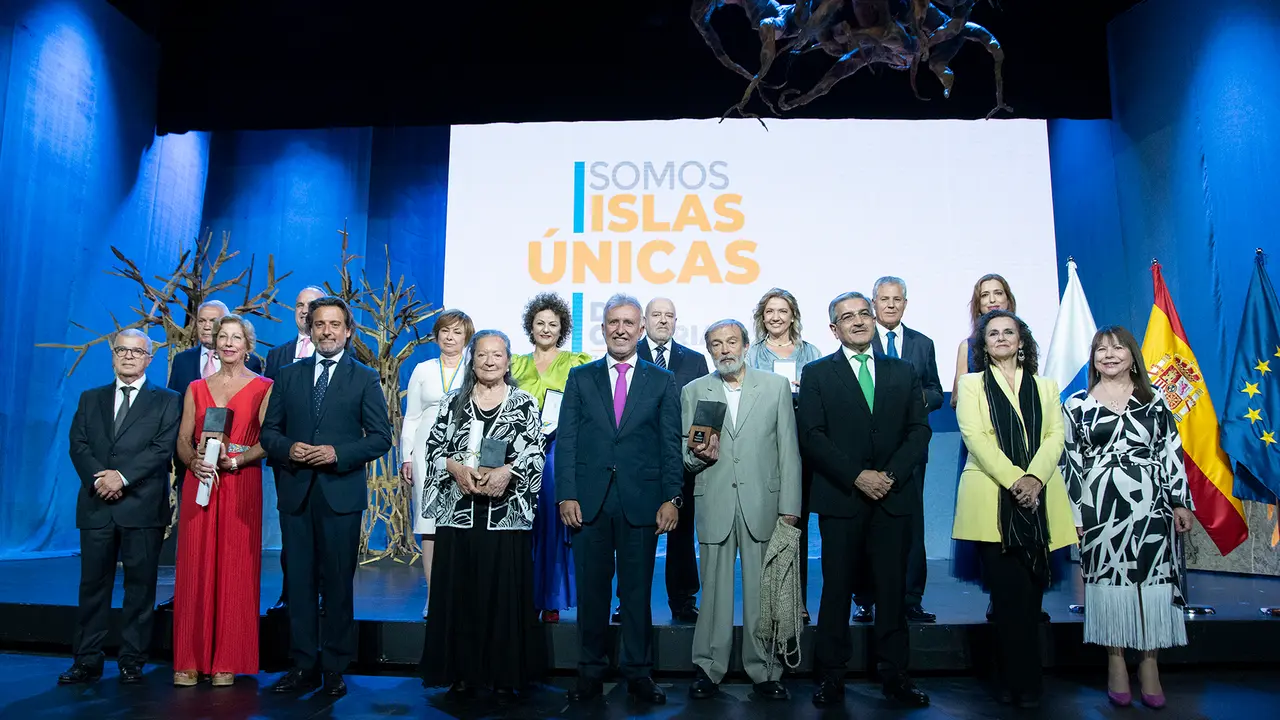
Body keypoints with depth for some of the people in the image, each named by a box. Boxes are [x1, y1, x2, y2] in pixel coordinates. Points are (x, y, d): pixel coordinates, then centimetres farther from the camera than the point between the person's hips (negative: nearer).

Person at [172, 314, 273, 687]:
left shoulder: (263, 388, 2)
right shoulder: (196, 388, 13)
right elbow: (183, 440, 10)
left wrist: (234, 460, -17)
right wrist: (194, 461, -9)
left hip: (241, 486, -3)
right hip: (200, 485, 3)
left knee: (235, 570, -1)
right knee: (195, 569, 3)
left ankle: (227, 662, 8)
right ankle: (189, 660, 12)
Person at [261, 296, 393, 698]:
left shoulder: (365, 378, 3)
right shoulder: (289, 376, 12)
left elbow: (381, 437, -2)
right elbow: (269, 431, 11)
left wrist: (338, 453, -15)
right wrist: (288, 449, -10)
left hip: (341, 494, -3)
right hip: (295, 493, 3)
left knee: (338, 583, 5)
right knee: (299, 582, 8)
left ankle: (335, 669, 15)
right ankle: (304, 666, 18)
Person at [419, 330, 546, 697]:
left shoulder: (524, 403, 4)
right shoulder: (453, 401, 10)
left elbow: (537, 453, -3)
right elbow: (433, 447, 6)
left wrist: (507, 471, -19)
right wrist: (455, 467, -12)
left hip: (507, 513, -2)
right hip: (458, 511, 2)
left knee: (504, 591, 2)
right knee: (459, 590, 5)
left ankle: (505, 674, 15)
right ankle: (463, 673, 18)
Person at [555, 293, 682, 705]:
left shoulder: (662, 381, 7)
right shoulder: (580, 377, 9)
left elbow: (670, 444, 3)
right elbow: (566, 440, 3)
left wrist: (671, 498, -5)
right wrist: (567, 495, -6)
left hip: (641, 500, 0)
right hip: (589, 500, 1)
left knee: (637, 591, 7)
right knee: (591, 590, 8)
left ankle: (638, 673, 20)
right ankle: (591, 672, 21)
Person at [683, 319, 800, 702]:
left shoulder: (776, 386, 7)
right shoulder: (693, 392, 9)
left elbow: (788, 450, 4)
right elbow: (686, 455, 10)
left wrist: (789, 508, -2)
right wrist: (698, 455, -14)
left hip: (762, 504, 0)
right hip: (714, 504, 1)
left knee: (763, 591, 4)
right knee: (714, 589, 6)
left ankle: (766, 672, 18)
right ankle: (709, 670, 19)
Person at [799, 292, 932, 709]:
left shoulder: (902, 372, 12)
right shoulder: (817, 374, 4)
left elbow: (919, 430, 7)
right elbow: (812, 436, -5)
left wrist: (891, 475, -8)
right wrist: (857, 477, -13)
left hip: (894, 498, 2)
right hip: (840, 499, -2)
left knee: (892, 588, 7)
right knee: (837, 588, 4)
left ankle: (894, 675, 19)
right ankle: (831, 676, 13)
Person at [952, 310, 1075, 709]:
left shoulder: (1045, 386, 18)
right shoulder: (971, 384, 11)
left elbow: (1054, 436, 5)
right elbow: (975, 437, -3)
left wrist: (1034, 477, -13)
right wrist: (1013, 480, -15)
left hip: (1039, 501, 3)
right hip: (992, 500, -2)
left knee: (1032, 590, 3)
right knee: (1012, 593, -7)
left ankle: (1017, 681, 16)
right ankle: (1024, 685, 1)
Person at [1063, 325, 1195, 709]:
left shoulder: (1154, 401, 10)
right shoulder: (1077, 404, 5)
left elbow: (1171, 452, 9)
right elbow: (1070, 461, 4)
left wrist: (1180, 501, 3)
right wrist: (1074, 513, 0)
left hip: (1149, 505, 1)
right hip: (1100, 507, -1)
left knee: (1152, 578, 1)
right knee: (1107, 578, 3)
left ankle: (1149, 665, 12)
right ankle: (1116, 664, 13)